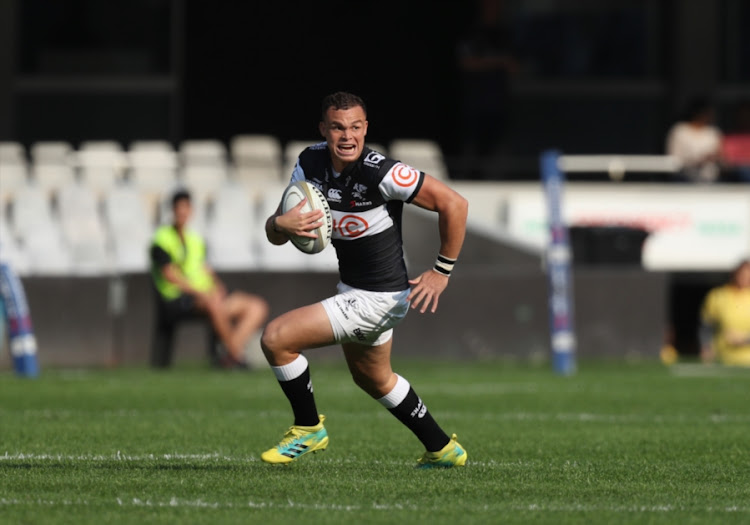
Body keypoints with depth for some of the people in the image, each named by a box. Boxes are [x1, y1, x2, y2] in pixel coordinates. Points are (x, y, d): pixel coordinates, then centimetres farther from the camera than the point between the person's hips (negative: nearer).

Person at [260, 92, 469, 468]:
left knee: (276, 339, -14)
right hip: (352, 287, 9)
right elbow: (274, 235, -2)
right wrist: (281, 224, -27)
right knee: (373, 378, 28)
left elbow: (454, 203, -21)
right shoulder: (310, 163, -5)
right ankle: (442, 450, 45)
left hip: (378, 297, -9)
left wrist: (442, 271, -16)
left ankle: (308, 429, 7)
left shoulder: (380, 172, -26)